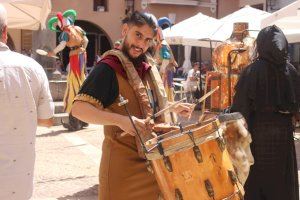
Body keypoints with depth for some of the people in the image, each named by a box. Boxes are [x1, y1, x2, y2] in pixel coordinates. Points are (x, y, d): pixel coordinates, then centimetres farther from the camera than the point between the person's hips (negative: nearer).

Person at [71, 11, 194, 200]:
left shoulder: (149, 67, 9)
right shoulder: (109, 67, -15)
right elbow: (79, 109, -24)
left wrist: (175, 108, 12)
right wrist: (121, 120, -34)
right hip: (124, 162, -7)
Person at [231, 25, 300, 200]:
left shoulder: (252, 71, -13)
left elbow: (241, 105, -14)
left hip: (258, 131, -3)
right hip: (284, 131, 3)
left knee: (256, 178, 10)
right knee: (283, 180, 14)